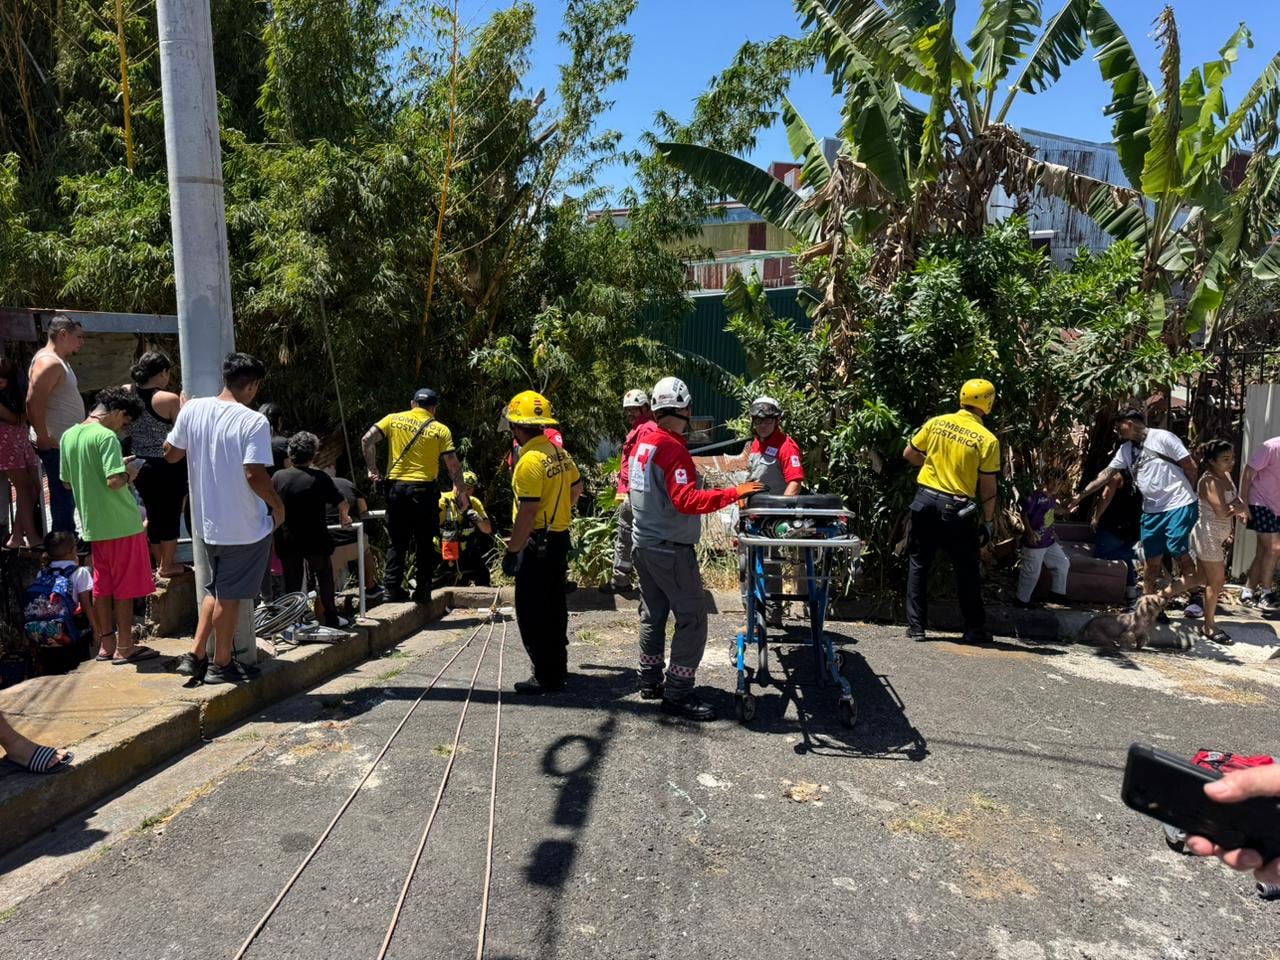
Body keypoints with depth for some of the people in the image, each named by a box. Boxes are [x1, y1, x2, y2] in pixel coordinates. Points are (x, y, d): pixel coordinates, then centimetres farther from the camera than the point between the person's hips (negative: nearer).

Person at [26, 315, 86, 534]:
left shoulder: (59, 360, 15)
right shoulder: (49, 362, -16)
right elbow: (33, 402, -24)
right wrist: (44, 439, -22)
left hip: (65, 441, 10)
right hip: (56, 444, -10)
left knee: (66, 496, 17)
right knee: (63, 498, -5)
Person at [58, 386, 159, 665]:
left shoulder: (69, 436, 8)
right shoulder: (106, 437, -17)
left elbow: (67, 481, 16)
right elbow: (114, 480, -26)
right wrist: (129, 474, -5)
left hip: (92, 524, 8)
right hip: (121, 523, -7)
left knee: (102, 584, 15)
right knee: (126, 586, 2)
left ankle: (106, 642, 23)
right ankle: (124, 647, 9)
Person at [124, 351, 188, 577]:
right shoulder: (169, 399, -18)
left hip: (139, 466, 6)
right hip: (168, 467, -6)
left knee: (154, 514, 19)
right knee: (171, 514, 9)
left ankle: (160, 563, 31)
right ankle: (168, 566, 21)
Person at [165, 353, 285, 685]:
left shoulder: (192, 409, -1)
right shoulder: (253, 421, -19)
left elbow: (171, 454, 10)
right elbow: (255, 475, -24)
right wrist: (278, 506, -8)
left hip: (208, 521, 6)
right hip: (245, 525, -6)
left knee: (217, 589, 23)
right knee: (229, 596, 7)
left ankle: (195, 655, 24)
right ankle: (221, 664, 20)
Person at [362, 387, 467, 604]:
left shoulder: (393, 419, 6)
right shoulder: (440, 429, 0)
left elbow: (367, 440, -2)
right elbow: (454, 466, -3)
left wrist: (372, 469, 6)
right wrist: (461, 492, 5)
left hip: (396, 487, 2)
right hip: (424, 489, -2)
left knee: (397, 542, 13)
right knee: (425, 544, 8)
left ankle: (393, 589, 11)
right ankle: (423, 592, 9)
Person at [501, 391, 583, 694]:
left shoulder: (530, 460, -20)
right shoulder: (559, 452, 6)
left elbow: (527, 513, -24)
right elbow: (577, 488, 21)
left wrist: (511, 551, -18)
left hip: (537, 543, -9)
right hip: (560, 536, 9)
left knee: (532, 612, 0)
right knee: (554, 606, 19)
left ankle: (547, 677, 6)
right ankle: (558, 666, 31)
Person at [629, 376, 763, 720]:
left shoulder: (643, 442, 7)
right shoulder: (672, 449, -19)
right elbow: (686, 500, -27)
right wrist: (733, 493, -27)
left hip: (644, 543, 10)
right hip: (671, 549, -9)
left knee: (653, 614, 17)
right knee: (692, 618, -3)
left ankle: (650, 681, 28)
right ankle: (678, 694, 1)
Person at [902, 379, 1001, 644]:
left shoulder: (936, 423, 0)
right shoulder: (988, 440, -7)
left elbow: (909, 454, 8)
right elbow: (987, 488, -5)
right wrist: (988, 520, 5)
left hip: (925, 500, 2)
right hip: (957, 509, -2)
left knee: (918, 564, 12)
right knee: (968, 571, 13)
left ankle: (916, 626, 12)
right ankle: (975, 629, 23)